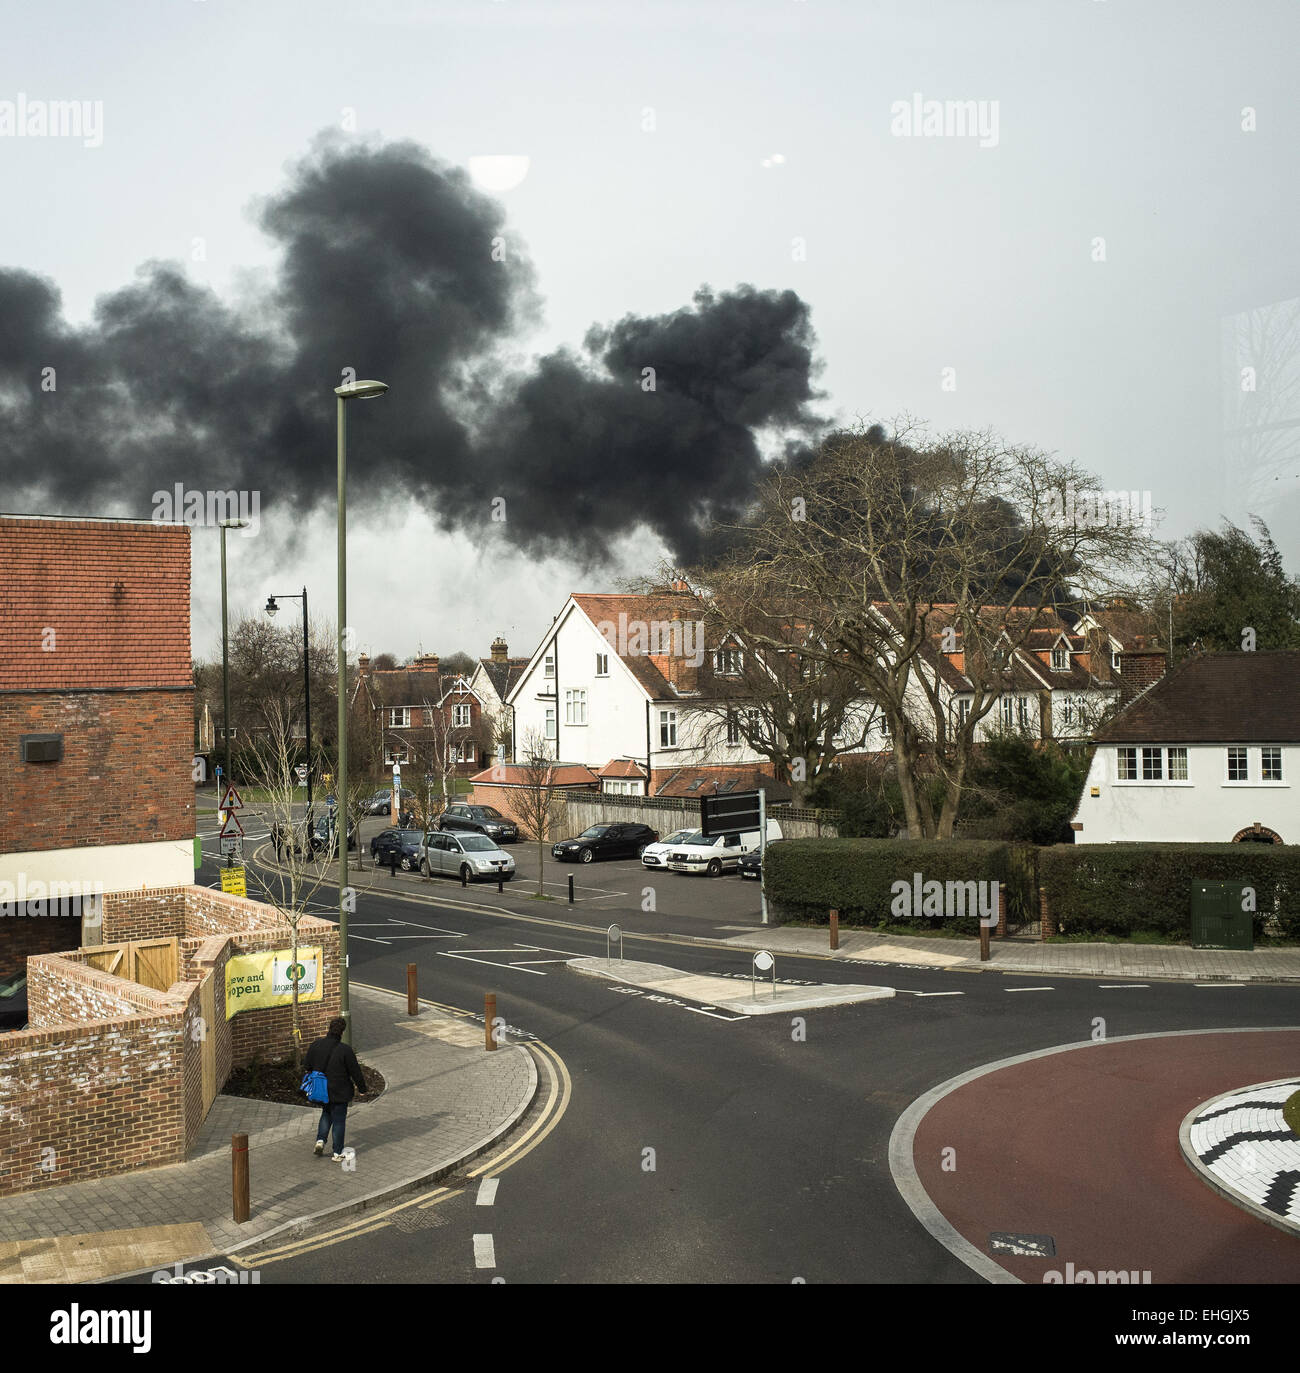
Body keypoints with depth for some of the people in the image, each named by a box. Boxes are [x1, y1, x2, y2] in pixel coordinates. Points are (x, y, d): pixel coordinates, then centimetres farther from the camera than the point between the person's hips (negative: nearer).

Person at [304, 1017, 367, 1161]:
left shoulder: (316, 1046, -7)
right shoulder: (345, 1050, -21)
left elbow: (306, 1065, 5)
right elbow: (355, 1071, -13)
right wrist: (361, 1088, 1)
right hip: (339, 1092, -4)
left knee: (326, 1113, 28)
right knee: (339, 1120, 8)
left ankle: (320, 1140, 13)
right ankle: (337, 1153, 14)